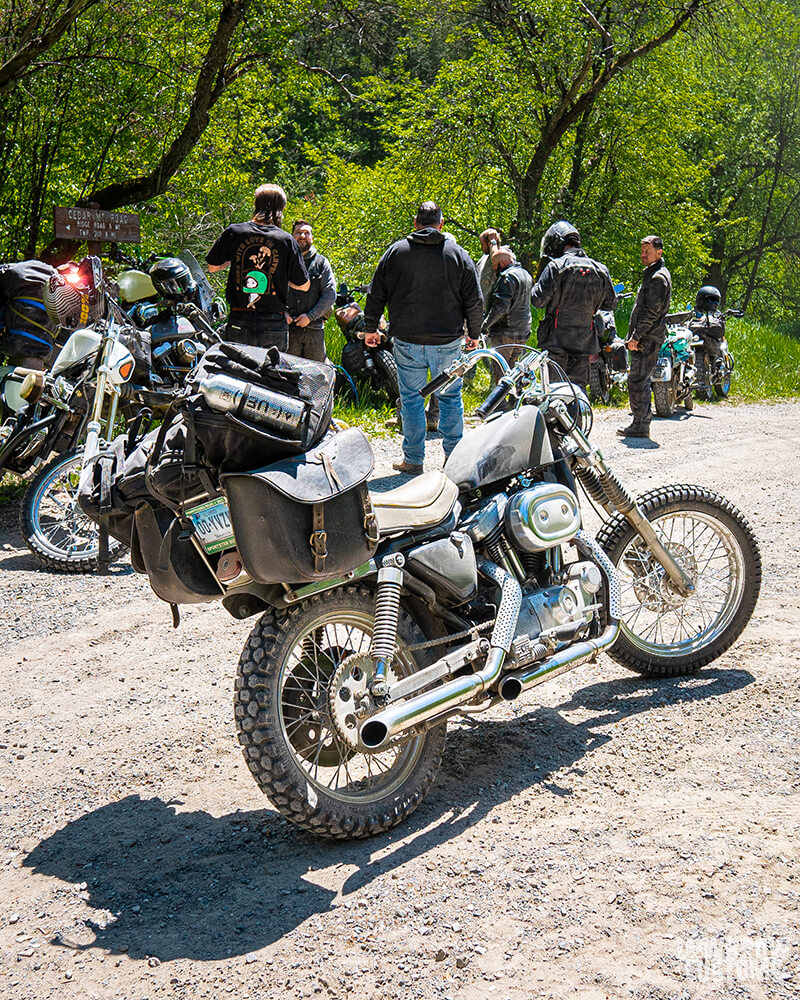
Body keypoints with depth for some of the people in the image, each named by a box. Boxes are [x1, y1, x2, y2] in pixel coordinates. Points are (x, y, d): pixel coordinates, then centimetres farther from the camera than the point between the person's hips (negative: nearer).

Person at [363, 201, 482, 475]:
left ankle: (413, 460, 9)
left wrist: (370, 328, 16)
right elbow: (474, 301, 2)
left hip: (407, 342, 0)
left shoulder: (395, 252, 2)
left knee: (411, 399, 7)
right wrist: (474, 334, 14)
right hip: (447, 341, 0)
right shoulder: (458, 254, 1)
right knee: (450, 397, 12)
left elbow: (375, 294, 5)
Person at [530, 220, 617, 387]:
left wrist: (537, 285, 8)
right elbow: (610, 303, 15)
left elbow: (538, 300, -12)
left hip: (556, 340, -5)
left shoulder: (555, 267, -10)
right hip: (584, 341, 5)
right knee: (578, 387, 10)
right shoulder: (600, 270, 7)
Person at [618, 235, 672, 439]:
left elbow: (652, 312, -19)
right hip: (644, 340, 11)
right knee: (641, 381, 13)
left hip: (648, 340, -11)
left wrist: (636, 336, -19)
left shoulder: (658, 277, -13)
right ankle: (642, 423, 18)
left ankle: (640, 426, -8)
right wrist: (634, 337, 20)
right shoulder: (652, 274, 20)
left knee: (637, 381, -11)